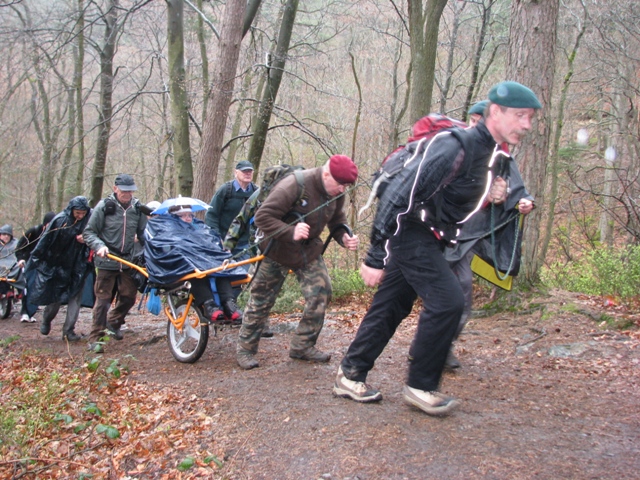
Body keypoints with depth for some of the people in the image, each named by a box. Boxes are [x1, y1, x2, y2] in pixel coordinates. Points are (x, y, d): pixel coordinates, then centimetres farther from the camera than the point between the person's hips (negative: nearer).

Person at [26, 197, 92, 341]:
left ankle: (68, 329, 5)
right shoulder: (60, 220, -14)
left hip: (78, 267, 1)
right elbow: (46, 240, -7)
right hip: (58, 265, -1)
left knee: (75, 296, -2)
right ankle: (46, 321, 36)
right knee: (56, 296, 9)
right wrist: (35, 259, -3)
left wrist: (86, 239, -17)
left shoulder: (90, 220, -9)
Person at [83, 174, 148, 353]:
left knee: (129, 296, 7)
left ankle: (113, 322, 35)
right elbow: (89, 232, -4)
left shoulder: (137, 207, 3)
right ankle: (95, 337, 6)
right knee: (103, 298, -3)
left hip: (129, 261, 4)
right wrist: (99, 246, -22)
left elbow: (142, 233, 10)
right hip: (107, 261, -4)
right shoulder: (104, 206, -7)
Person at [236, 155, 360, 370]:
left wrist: (344, 237, -16)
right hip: (278, 250, -6)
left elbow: (337, 219, 6)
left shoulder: (336, 193, -9)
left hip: (309, 250, 6)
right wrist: (291, 232, -41)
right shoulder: (294, 186, -30)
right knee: (261, 301, 4)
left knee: (321, 293, -4)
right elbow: (262, 216, -29)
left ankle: (303, 346, 11)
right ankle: (245, 349, 20)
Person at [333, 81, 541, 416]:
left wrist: (490, 197, 0)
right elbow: (403, 194, -26)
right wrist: (376, 257, -26)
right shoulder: (458, 147, -22)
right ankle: (420, 386, 3)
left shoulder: (492, 155, 8)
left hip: (427, 237, 10)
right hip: (411, 231, -9)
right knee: (447, 301, -13)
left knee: (391, 305, 12)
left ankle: (350, 375, 22)